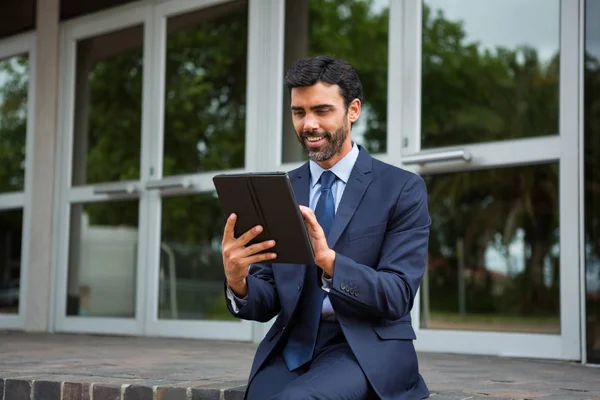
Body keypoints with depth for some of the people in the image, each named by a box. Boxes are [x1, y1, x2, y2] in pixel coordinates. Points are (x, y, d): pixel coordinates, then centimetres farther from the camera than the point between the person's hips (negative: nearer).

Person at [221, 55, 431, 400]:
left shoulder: (403, 189, 0)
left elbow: (397, 296, -9)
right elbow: (266, 304, 7)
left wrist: (329, 260, -26)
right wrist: (237, 281, -17)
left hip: (367, 349, -3)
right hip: (291, 347, 3)